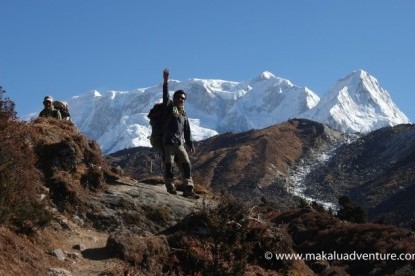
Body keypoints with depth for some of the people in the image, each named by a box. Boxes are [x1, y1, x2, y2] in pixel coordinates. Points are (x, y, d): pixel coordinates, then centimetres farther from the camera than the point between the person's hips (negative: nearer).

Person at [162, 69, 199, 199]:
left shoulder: (184, 114, 19)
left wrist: (190, 144, 18)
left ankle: (188, 189, 2)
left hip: (180, 144, 6)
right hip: (168, 142, -6)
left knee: (186, 165, 0)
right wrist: (165, 82, -23)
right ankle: (171, 189, 0)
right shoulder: (169, 107, 4)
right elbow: (165, 95, -12)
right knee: (169, 165, -4)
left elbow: (187, 130, 22)